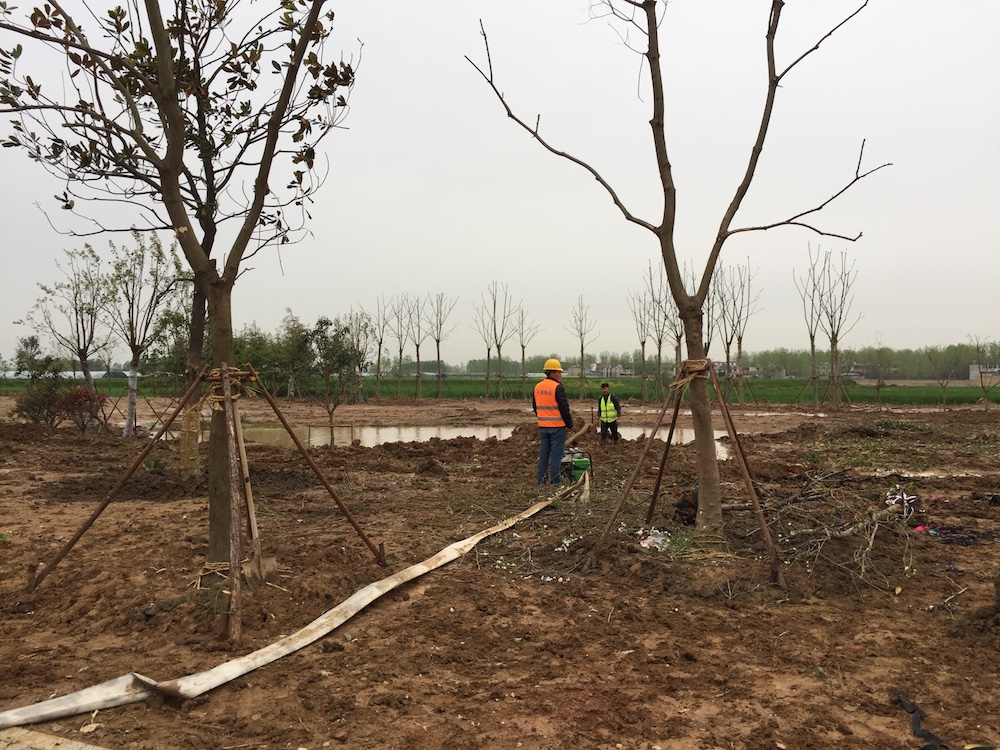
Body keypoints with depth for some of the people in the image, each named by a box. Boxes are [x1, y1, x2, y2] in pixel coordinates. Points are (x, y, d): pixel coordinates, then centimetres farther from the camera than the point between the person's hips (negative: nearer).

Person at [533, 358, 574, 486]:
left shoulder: (537, 387, 8)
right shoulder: (557, 388, -15)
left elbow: (535, 407, 18)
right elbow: (564, 409, -15)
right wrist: (570, 424, -4)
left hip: (543, 427, 7)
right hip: (557, 427, -7)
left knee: (543, 453, 12)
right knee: (556, 454, 0)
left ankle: (541, 480, 15)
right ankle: (555, 480, 3)